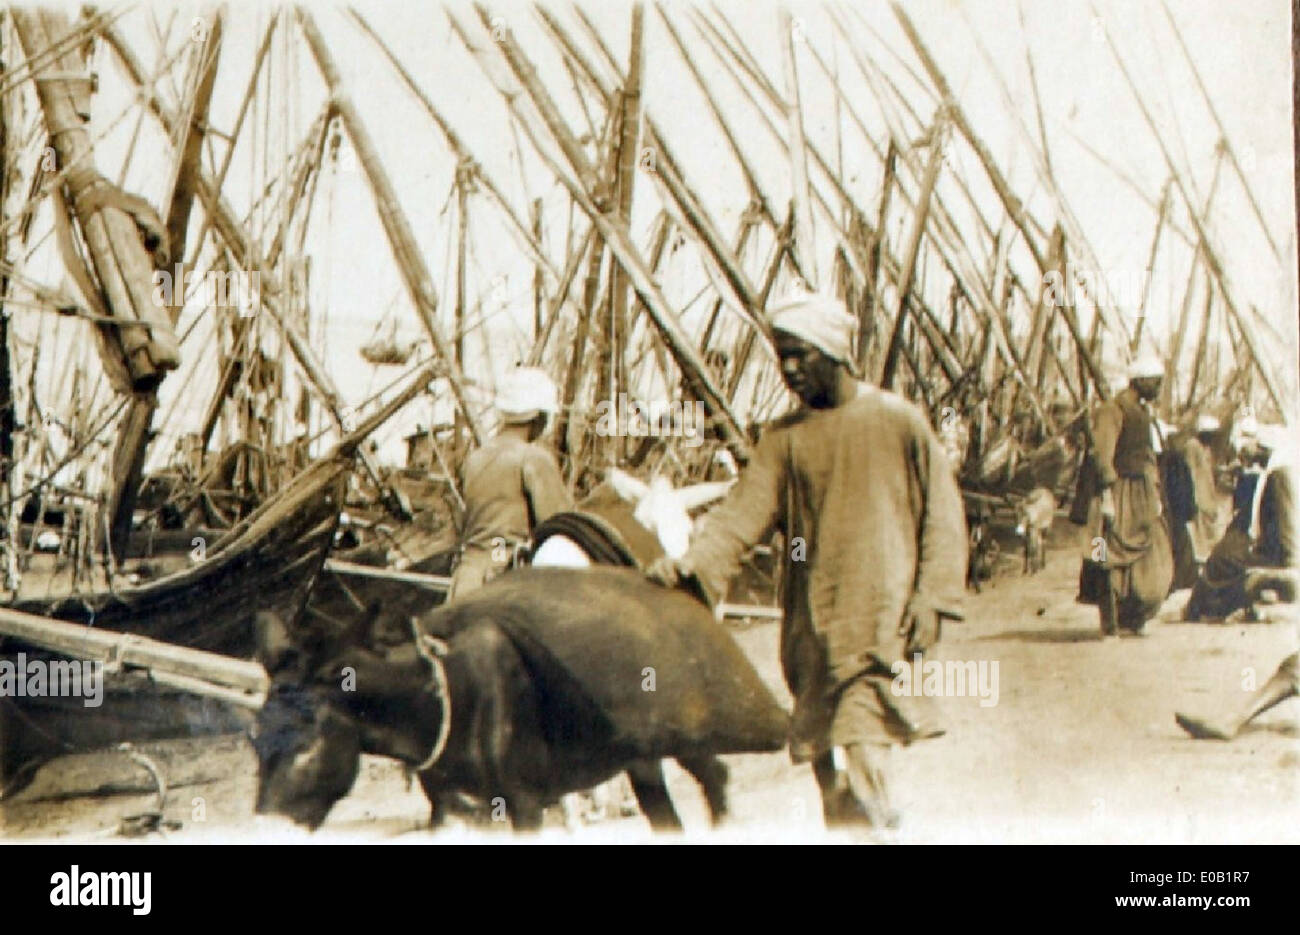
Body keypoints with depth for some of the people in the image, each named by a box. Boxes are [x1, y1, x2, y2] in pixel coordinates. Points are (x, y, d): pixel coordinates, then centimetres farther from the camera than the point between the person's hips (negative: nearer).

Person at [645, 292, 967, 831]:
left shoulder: (898, 421, 1)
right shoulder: (784, 438, 10)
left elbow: (941, 514, 3)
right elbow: (745, 509, -1)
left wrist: (932, 596, -6)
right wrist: (693, 561, -17)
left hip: (881, 619, -4)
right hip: (811, 623, 4)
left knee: (857, 752, -16)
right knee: (823, 758, 6)